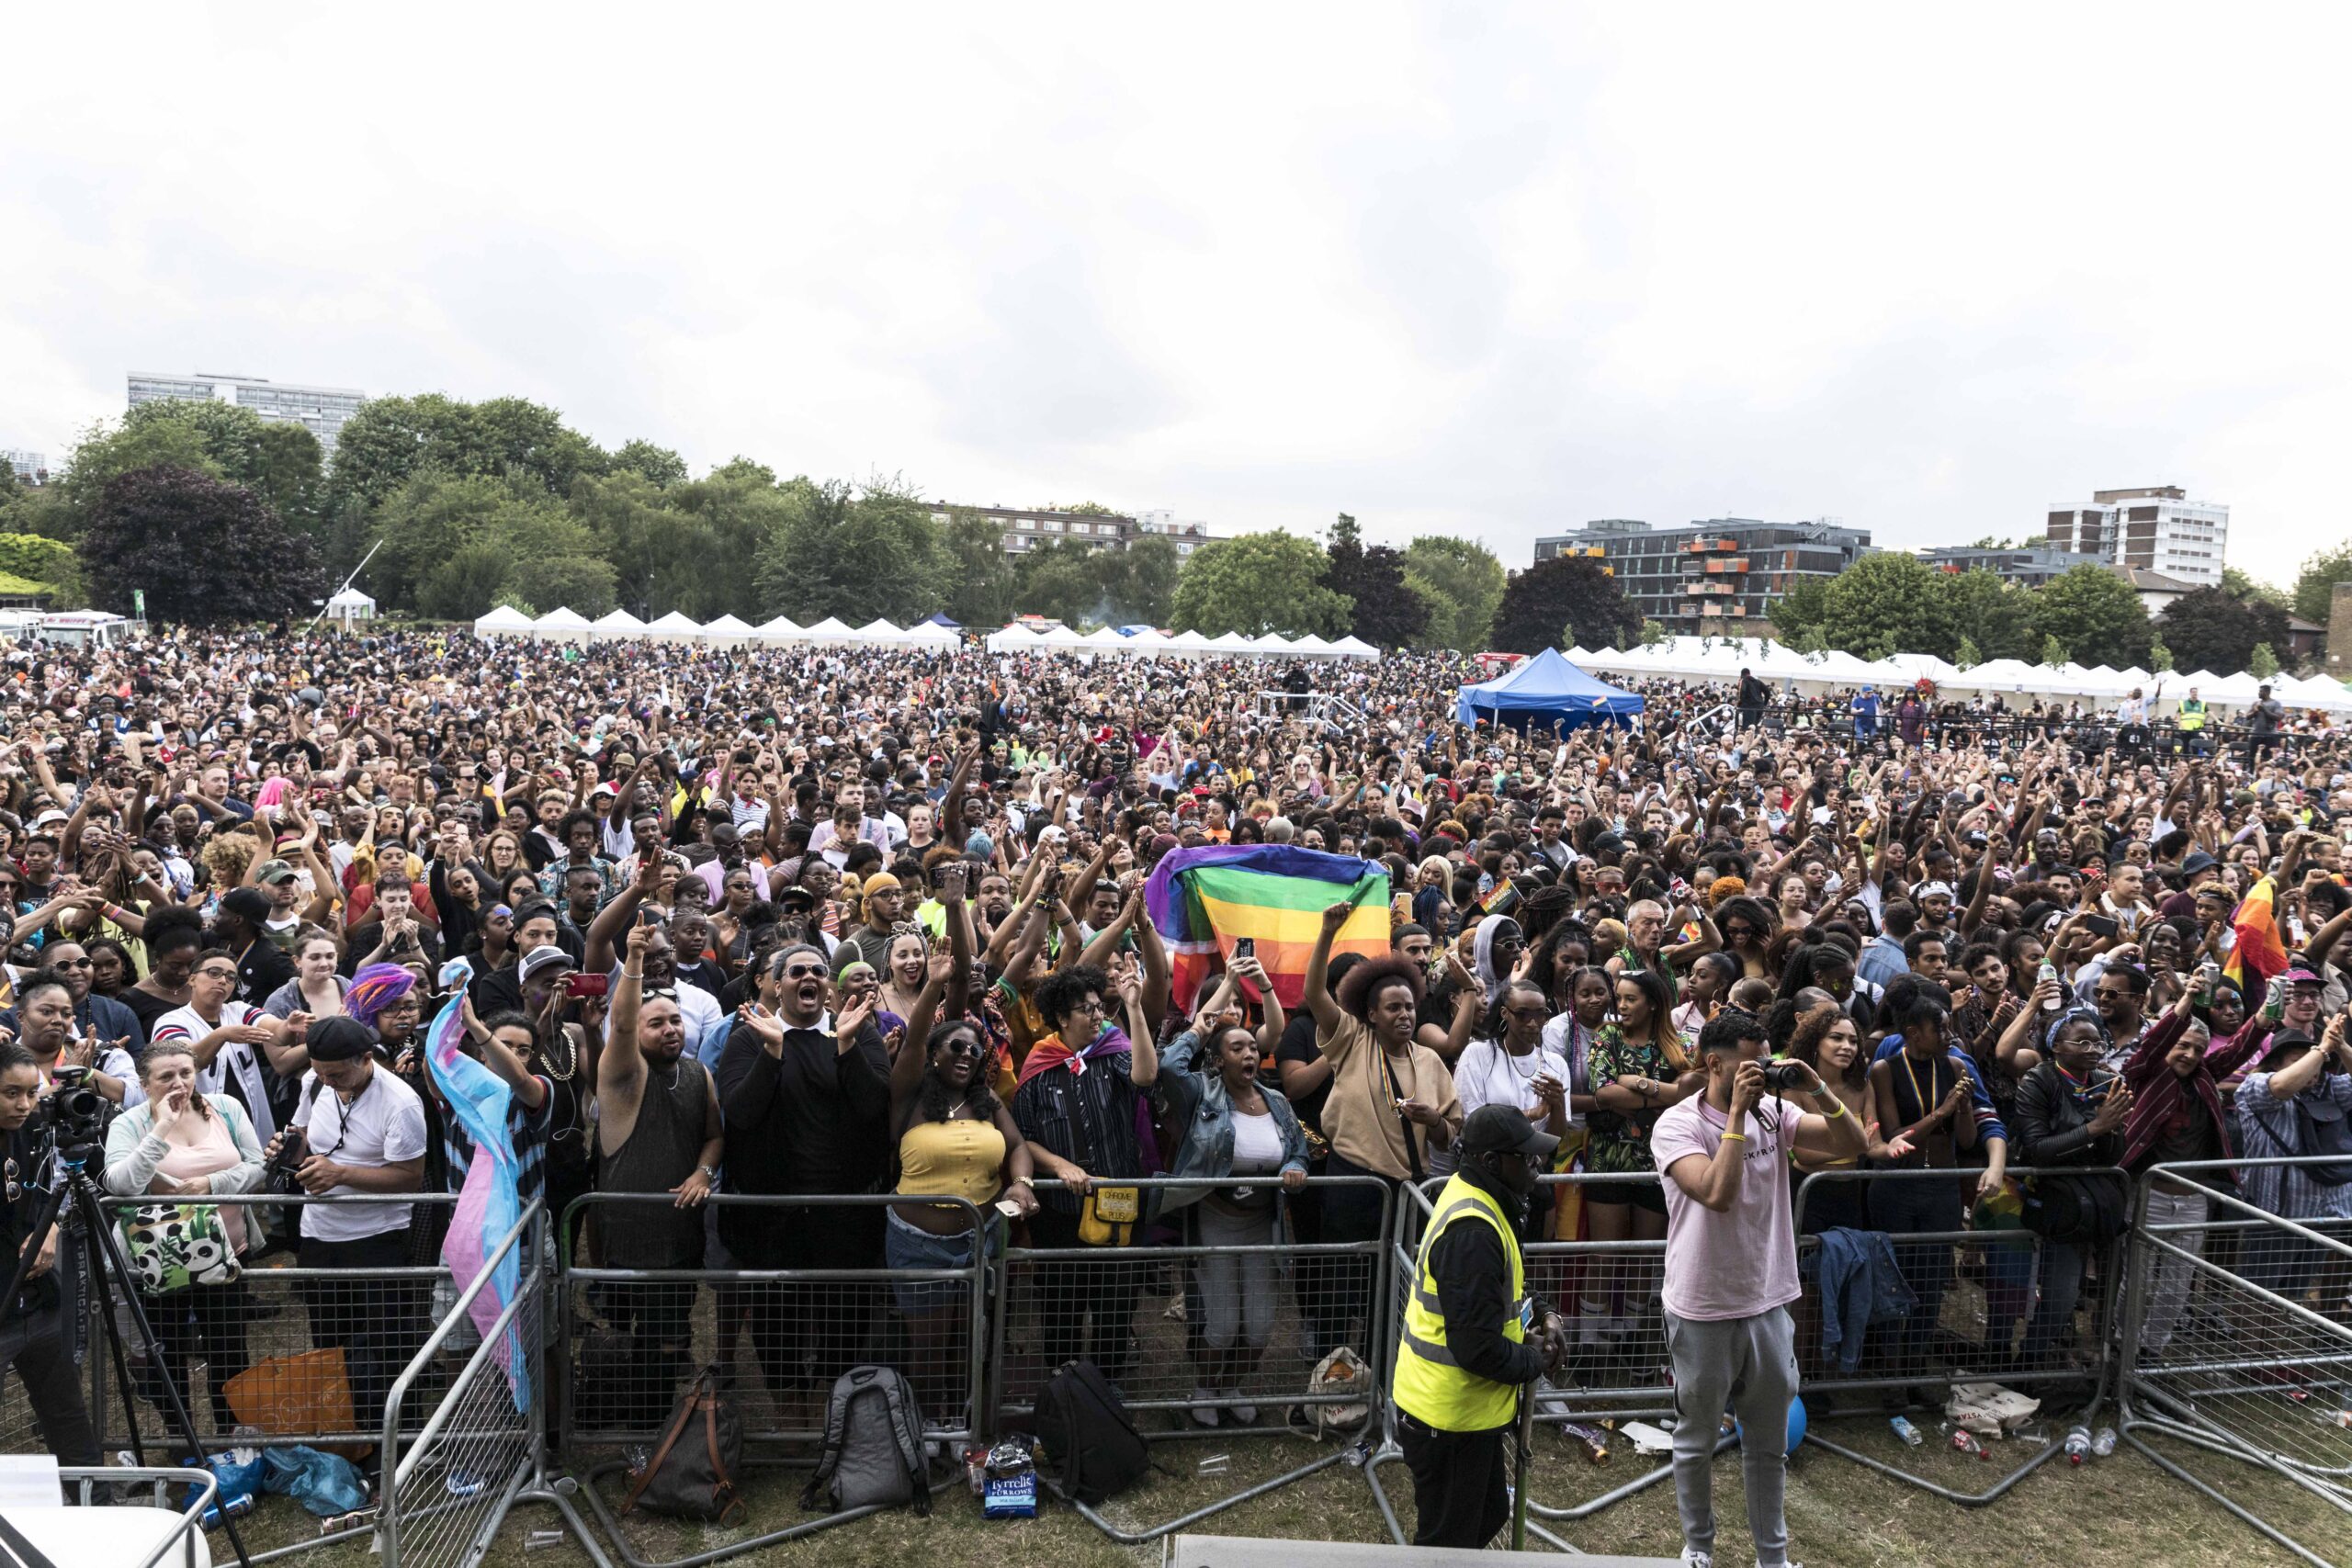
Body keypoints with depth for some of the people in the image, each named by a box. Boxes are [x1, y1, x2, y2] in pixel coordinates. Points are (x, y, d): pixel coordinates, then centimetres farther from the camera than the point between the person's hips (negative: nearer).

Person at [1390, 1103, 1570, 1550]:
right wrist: (1537, 1361, -11)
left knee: (1488, 1516, 26)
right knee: (1448, 1543, 8)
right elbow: (1478, 1346, -29)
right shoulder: (1473, 1231, -30)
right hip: (1450, 1417, -10)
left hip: (1470, 1408, 10)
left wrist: (1541, 1314, 3)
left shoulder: (1469, 1194, 2)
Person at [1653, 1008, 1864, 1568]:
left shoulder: (1773, 1111, -2)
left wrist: (1819, 1091, -18)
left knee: (1769, 1444, 18)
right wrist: (1738, 1112, -28)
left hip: (1769, 1304, 4)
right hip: (1704, 1311, -4)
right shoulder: (1677, 1124, -17)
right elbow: (1718, 1193, -31)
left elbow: (1855, 1145, -3)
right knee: (1696, 1440, 14)